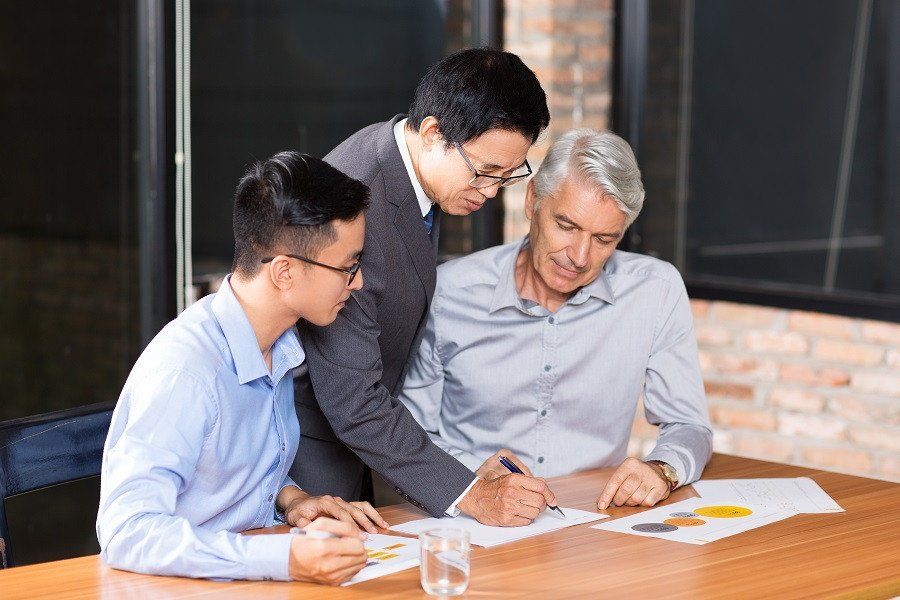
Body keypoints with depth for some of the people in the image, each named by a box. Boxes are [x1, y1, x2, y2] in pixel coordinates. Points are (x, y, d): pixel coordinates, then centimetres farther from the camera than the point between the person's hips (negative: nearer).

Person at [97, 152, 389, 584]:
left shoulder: (278, 346, 4)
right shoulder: (185, 370, -22)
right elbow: (127, 533, -29)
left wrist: (289, 498, 0)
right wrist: (285, 558, -36)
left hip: (251, 578, 7)